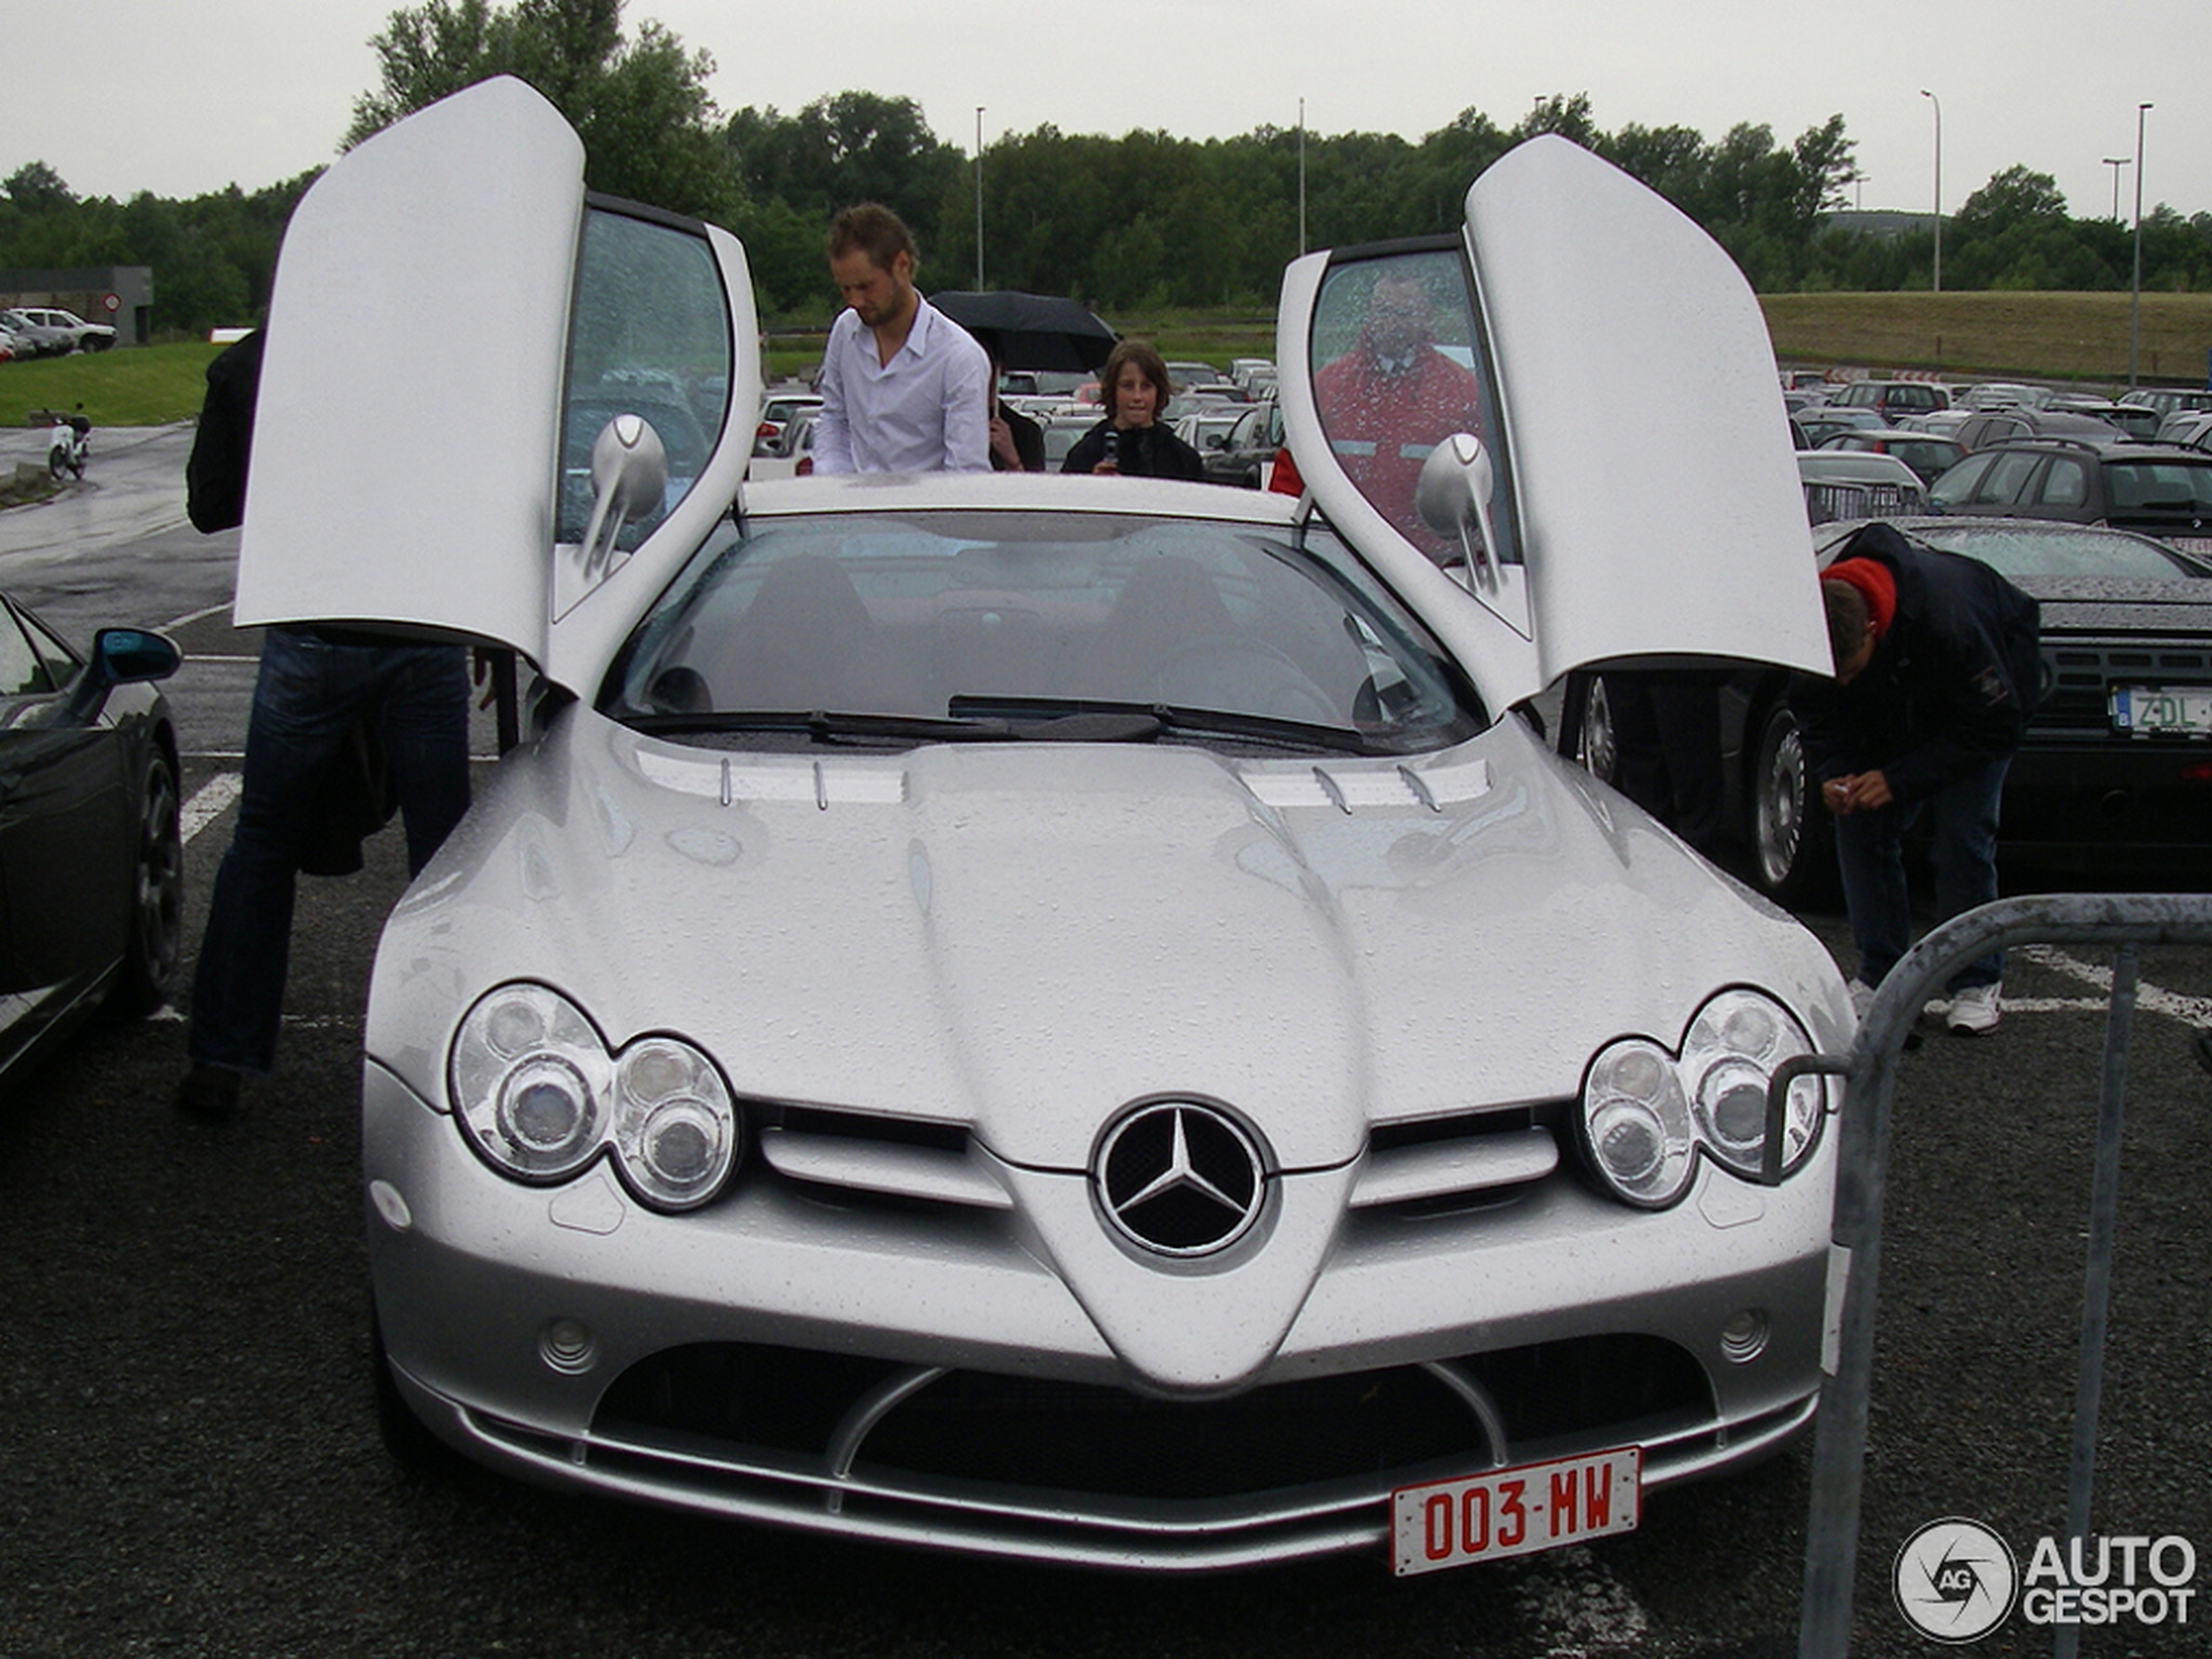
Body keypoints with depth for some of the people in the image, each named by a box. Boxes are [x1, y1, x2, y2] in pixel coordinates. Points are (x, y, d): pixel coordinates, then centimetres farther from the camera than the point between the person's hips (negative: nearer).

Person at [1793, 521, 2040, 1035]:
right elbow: (1821, 719, -8)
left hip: (1989, 691, -5)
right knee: (1860, 825, -7)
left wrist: (1899, 778, -34)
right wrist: (1832, 773, -28)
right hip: (1891, 713, 5)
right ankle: (1879, 974, 3)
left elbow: (1994, 724, -29)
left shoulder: (1947, 621, -41)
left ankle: (1979, 981, -5)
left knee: (1962, 831, -17)